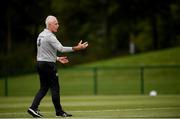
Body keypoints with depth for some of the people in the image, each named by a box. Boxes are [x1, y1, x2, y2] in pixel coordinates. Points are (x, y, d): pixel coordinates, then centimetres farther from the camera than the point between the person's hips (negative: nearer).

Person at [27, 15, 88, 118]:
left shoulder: (41, 35, 15)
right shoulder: (50, 36, -15)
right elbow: (61, 48, -26)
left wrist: (57, 58, 22)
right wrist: (77, 48, -27)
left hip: (40, 63, 9)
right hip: (48, 65, -9)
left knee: (44, 88, 12)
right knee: (55, 87, -1)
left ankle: (33, 108, 1)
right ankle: (59, 111, 4)